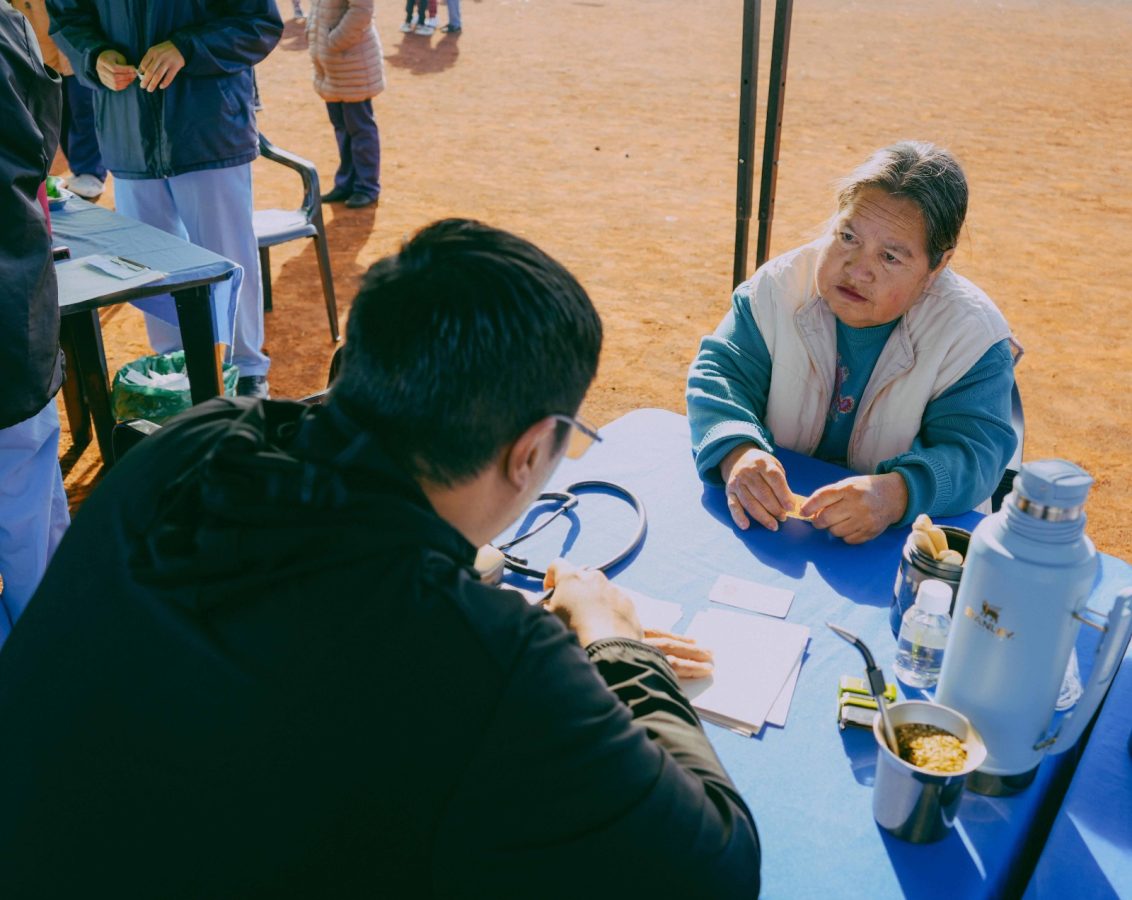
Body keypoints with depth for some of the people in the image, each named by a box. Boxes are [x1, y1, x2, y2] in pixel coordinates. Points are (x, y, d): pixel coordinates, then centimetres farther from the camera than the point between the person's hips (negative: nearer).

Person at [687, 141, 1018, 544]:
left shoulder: (972, 333, -13)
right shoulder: (781, 285, -6)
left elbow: (975, 451, -18)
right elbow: (720, 373, -7)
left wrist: (897, 494, -40)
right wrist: (736, 453, -30)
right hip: (775, 512, 2)